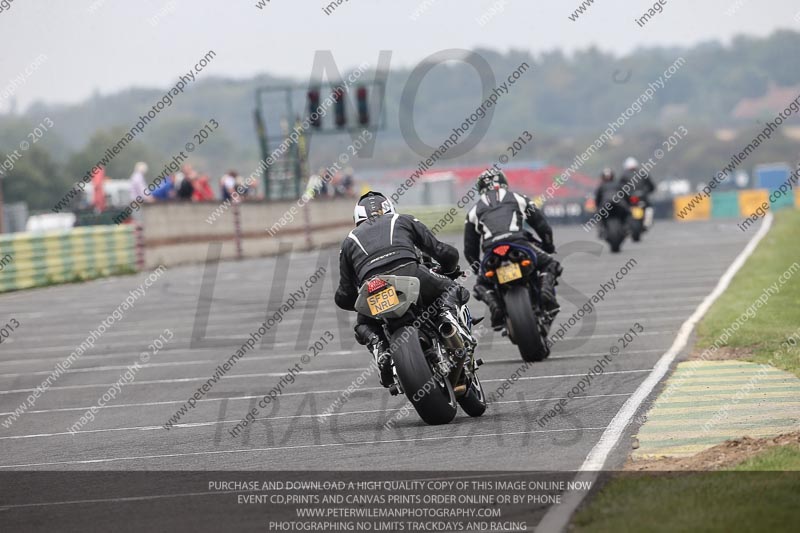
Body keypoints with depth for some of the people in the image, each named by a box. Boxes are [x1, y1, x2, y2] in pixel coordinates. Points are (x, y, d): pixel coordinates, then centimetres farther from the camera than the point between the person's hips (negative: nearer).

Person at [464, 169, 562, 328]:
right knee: (549, 265, 21)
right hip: (518, 243, -1)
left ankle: (494, 305, -9)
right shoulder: (518, 199, 26)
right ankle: (546, 289, -10)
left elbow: (470, 248, 28)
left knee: (481, 285, 23)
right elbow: (541, 224, 26)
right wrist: (548, 246, 42)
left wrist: (476, 266, 42)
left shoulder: (475, 211, 28)